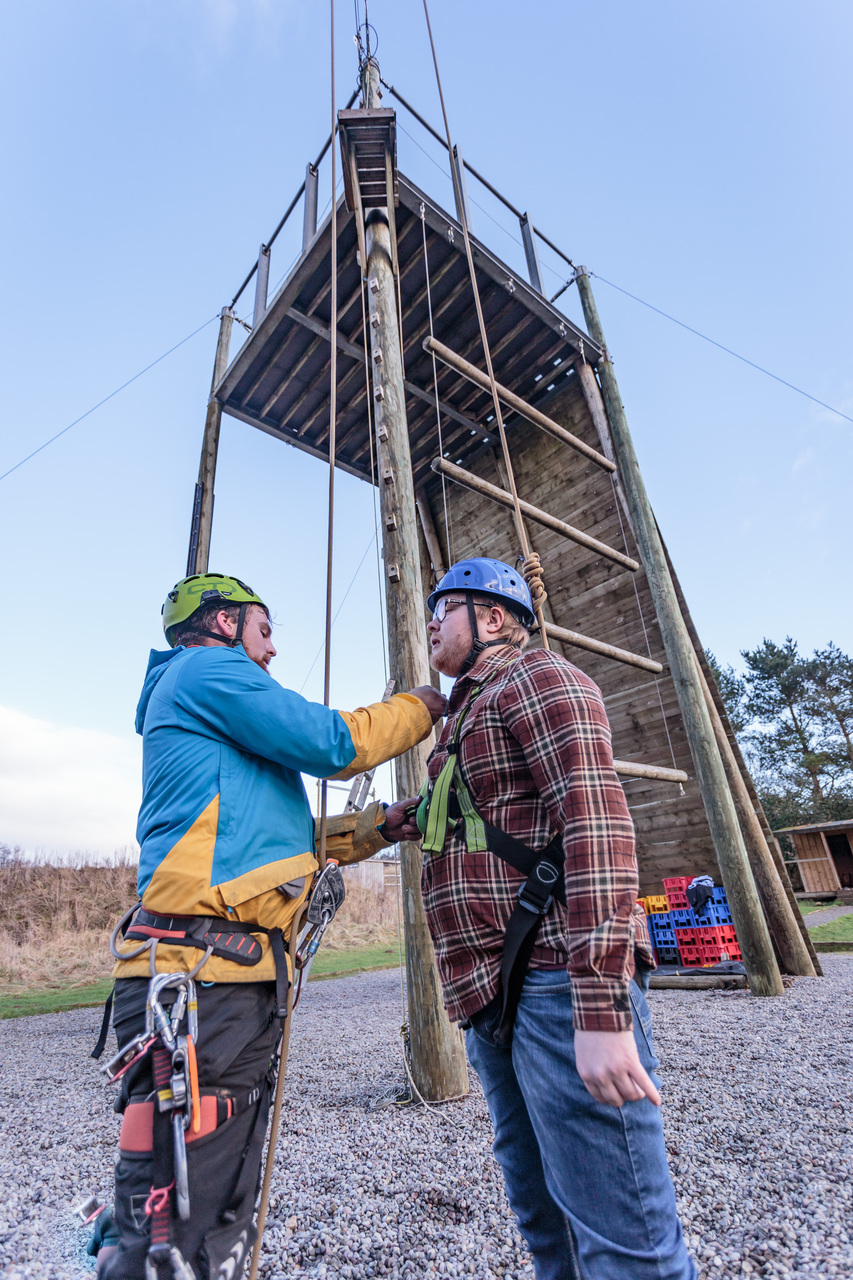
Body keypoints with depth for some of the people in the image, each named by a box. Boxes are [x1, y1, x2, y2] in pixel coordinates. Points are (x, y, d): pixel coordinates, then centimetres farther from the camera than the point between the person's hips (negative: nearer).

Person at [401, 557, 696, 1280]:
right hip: (497, 1003, 10)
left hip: (557, 986, -9)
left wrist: (601, 1005, -25)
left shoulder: (536, 677, -6)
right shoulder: (465, 715, 23)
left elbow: (596, 822, -20)